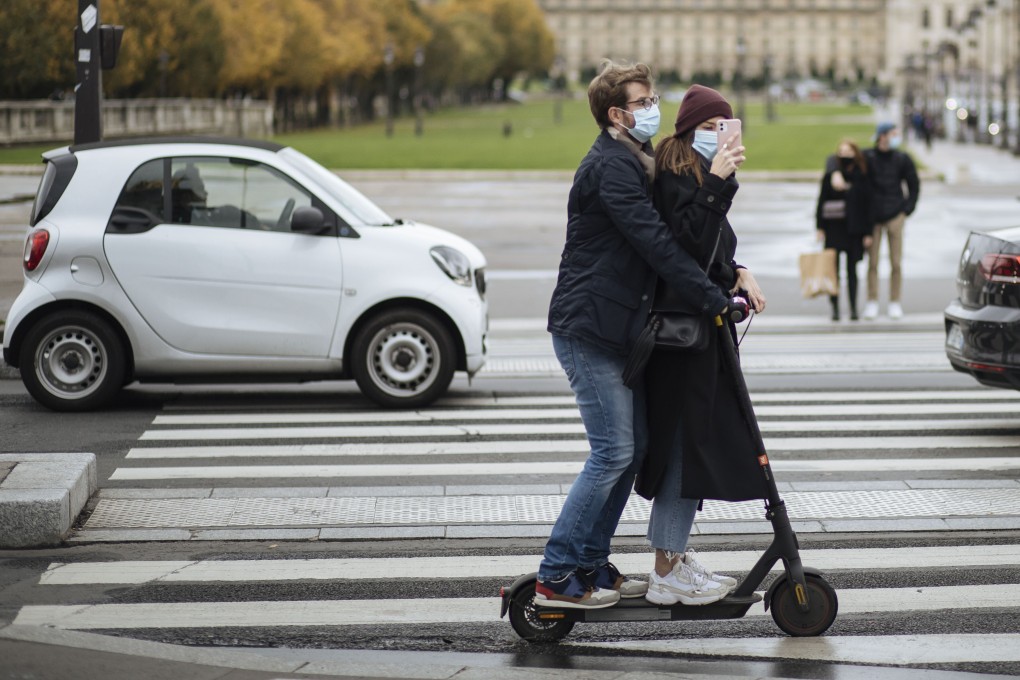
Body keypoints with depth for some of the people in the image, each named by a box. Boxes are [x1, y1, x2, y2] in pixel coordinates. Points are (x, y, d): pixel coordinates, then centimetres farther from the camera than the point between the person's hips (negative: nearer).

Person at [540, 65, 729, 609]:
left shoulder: (635, 162, 18)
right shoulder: (611, 166, -16)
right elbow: (654, 241, -23)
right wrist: (714, 299, -24)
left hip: (616, 329, 10)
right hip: (587, 328, -10)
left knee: (632, 448, 11)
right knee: (613, 452, -9)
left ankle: (591, 565, 19)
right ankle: (556, 577, -4)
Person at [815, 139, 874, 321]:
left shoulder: (862, 178, 2)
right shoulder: (830, 176, 2)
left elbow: (868, 205, 3)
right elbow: (821, 202, 2)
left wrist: (868, 232, 0)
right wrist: (819, 227, -3)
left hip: (854, 229, 0)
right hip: (834, 228, 0)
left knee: (852, 270, 3)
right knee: (833, 269, 0)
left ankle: (853, 308, 6)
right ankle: (835, 308, 5)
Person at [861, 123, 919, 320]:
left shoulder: (902, 159, 2)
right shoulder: (867, 158, -3)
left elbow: (914, 186, 9)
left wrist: (906, 211, 2)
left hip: (895, 216, 1)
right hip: (872, 217, -1)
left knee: (896, 263, 1)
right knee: (872, 263, 1)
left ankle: (895, 303, 10)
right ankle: (872, 303, 9)